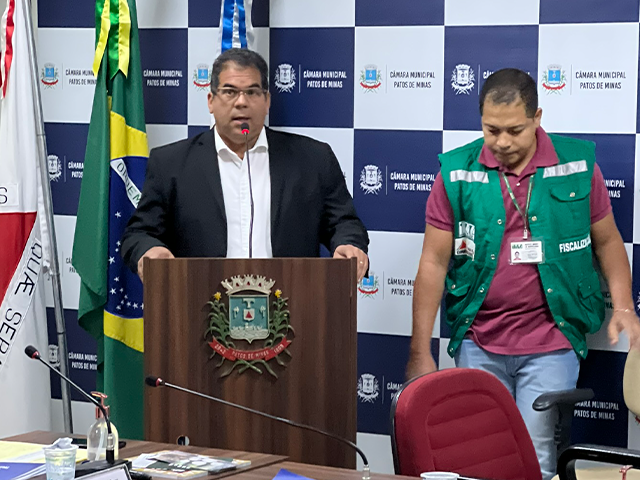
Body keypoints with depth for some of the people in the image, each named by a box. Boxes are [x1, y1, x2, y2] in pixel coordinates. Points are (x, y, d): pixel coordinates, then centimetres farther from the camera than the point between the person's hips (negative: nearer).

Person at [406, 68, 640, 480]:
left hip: (551, 343, -1)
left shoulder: (577, 164, -1)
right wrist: (420, 354, -2)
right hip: (478, 344, 1)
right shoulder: (457, 172, -2)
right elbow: (434, 263, 0)